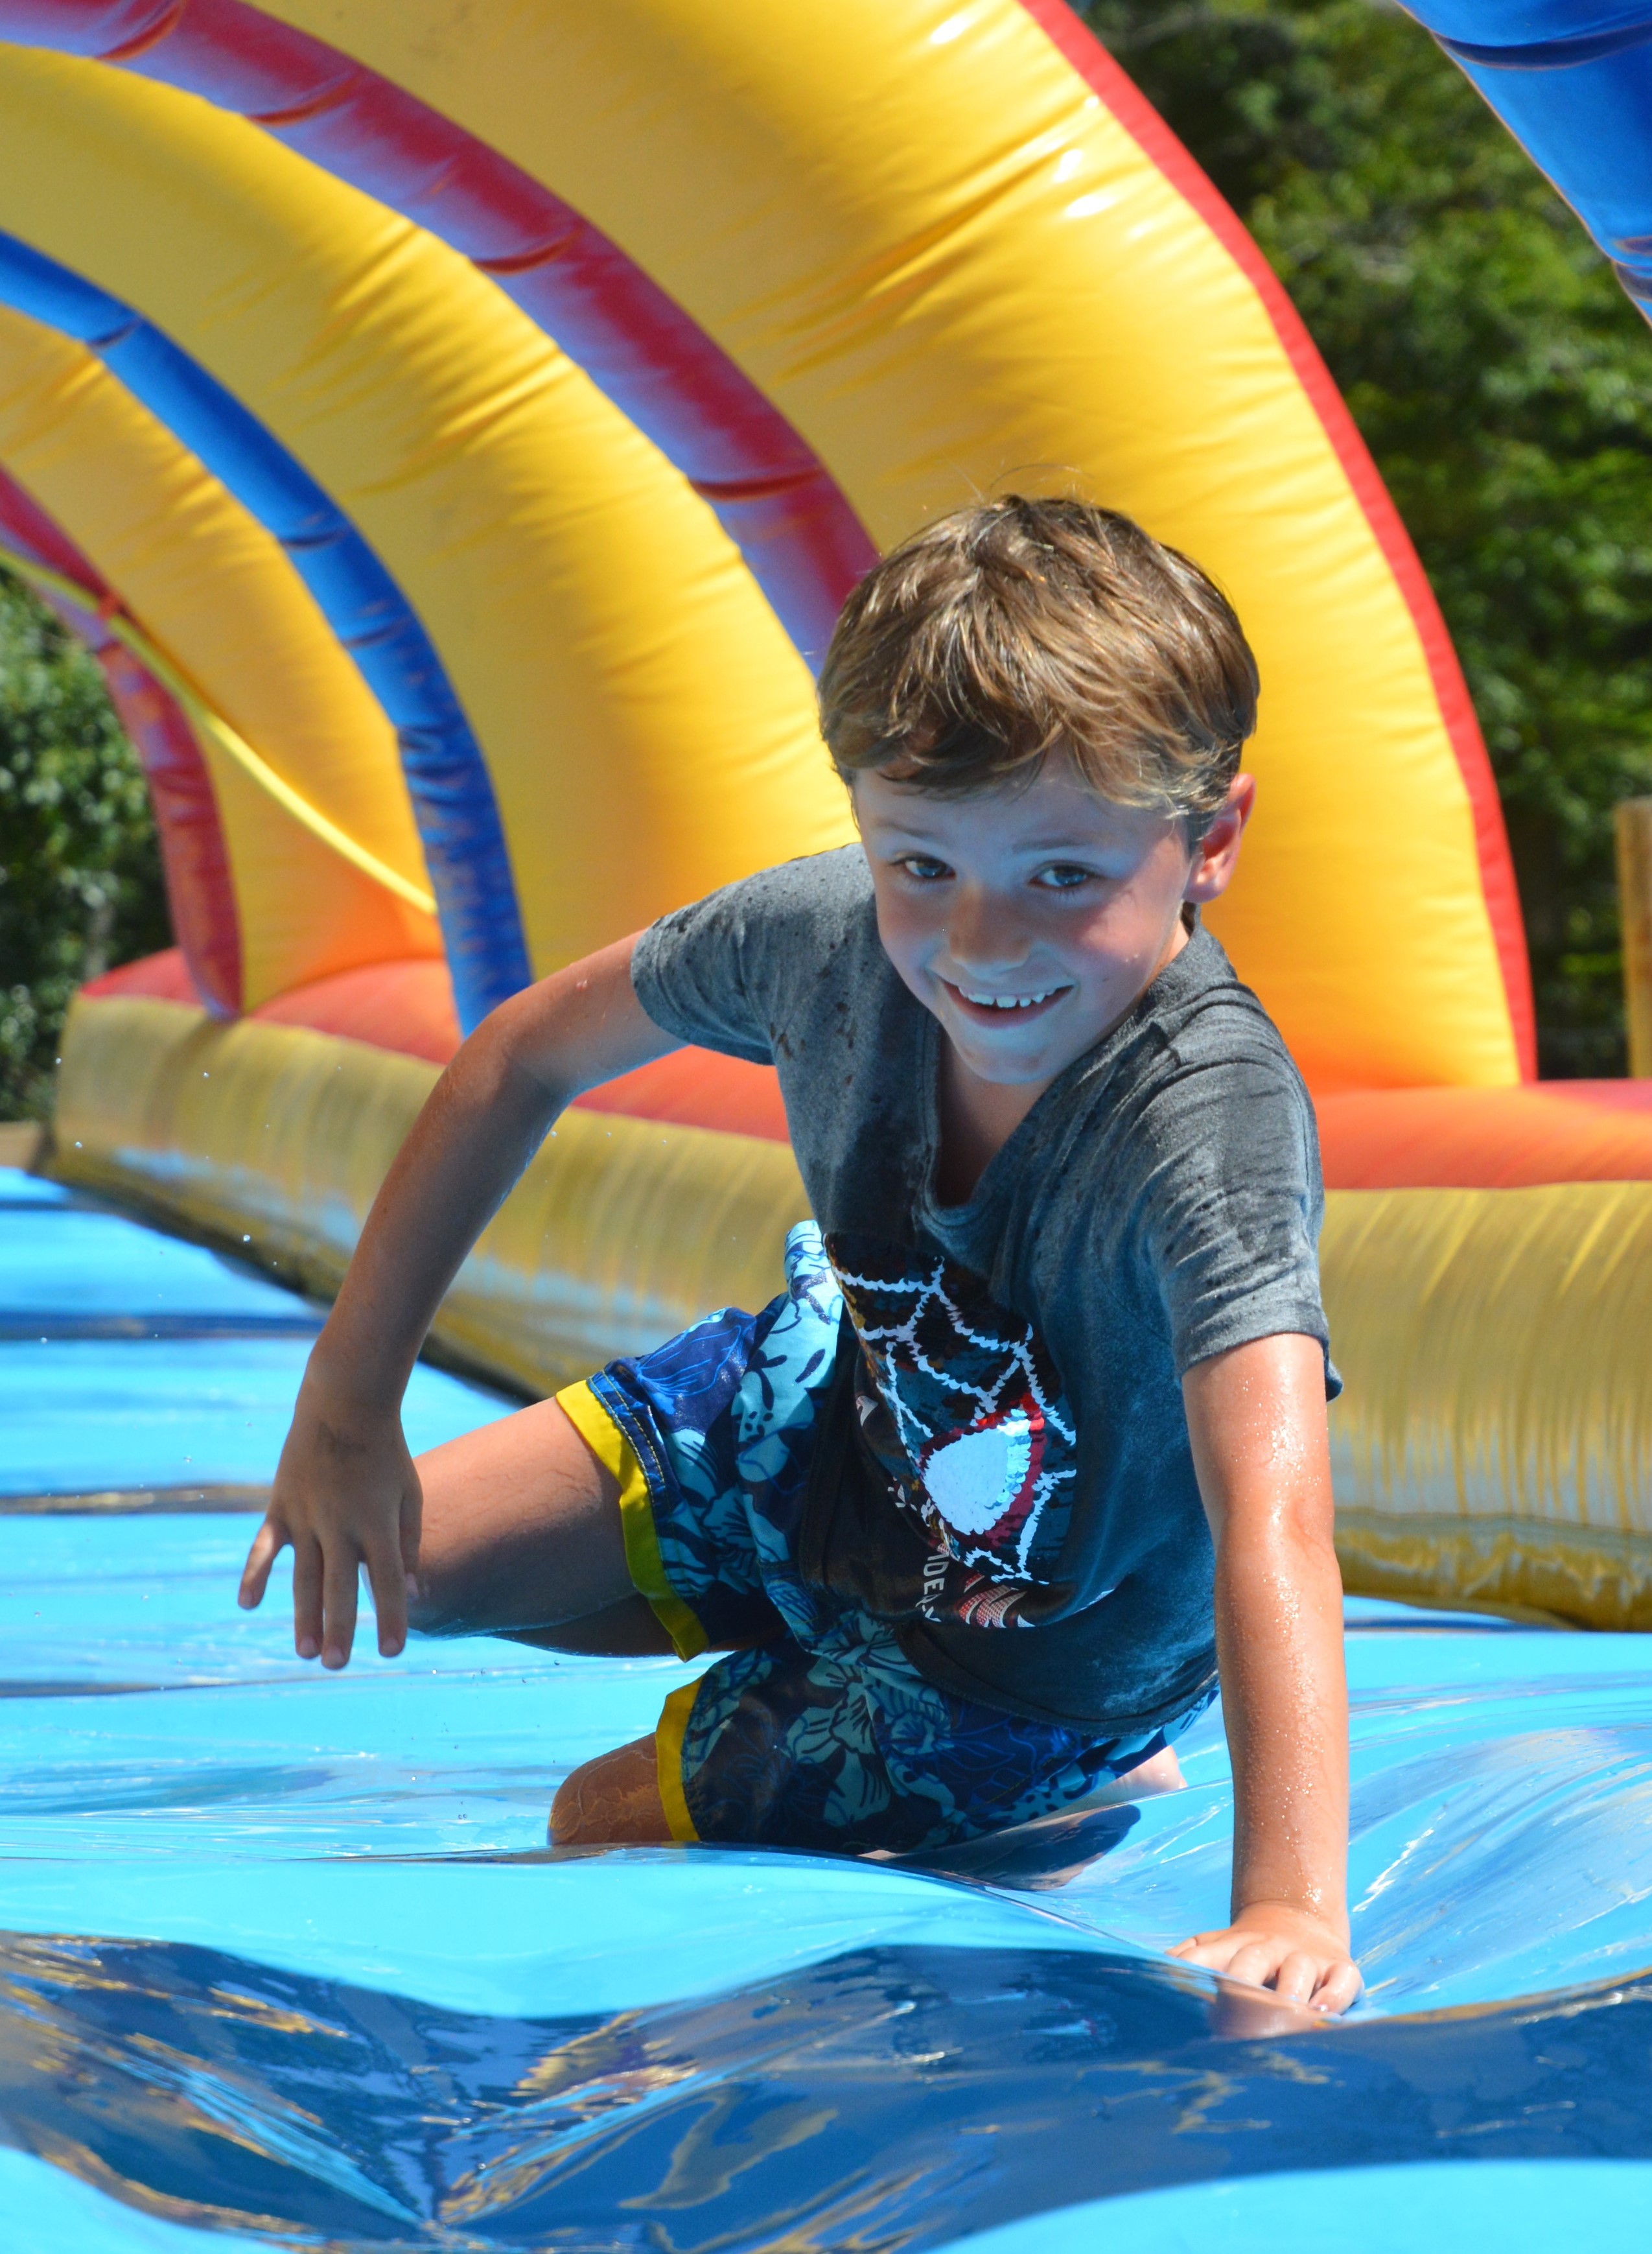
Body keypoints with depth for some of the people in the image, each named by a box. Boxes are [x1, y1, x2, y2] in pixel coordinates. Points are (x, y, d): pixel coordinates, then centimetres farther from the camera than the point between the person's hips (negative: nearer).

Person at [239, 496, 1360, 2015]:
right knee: (404, 1558, 6)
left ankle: (1066, 1783, 25)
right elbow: (525, 1060, -7)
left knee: (601, 1829, 3)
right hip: (840, 1414, 5)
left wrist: (1295, 1905, -70)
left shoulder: (1208, 1116, -44)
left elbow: (1270, 1517, -57)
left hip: (1045, 1638, -5)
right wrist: (346, 1408, -6)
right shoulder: (831, 931, -27)